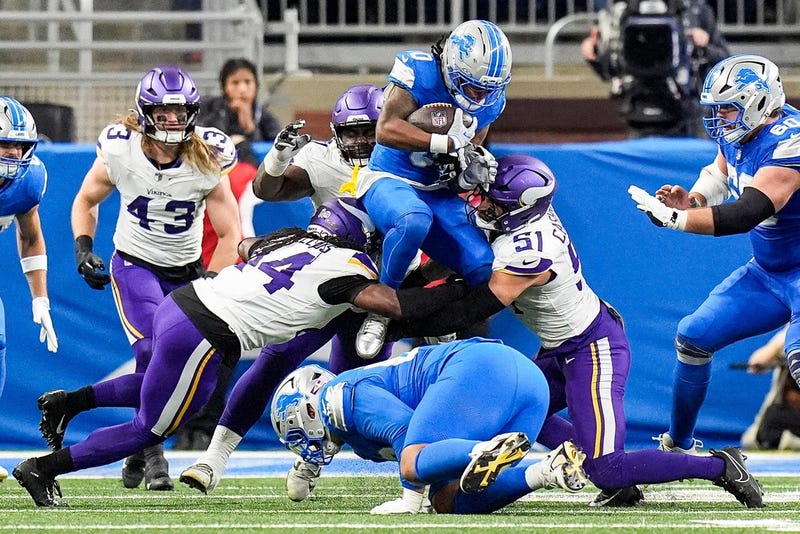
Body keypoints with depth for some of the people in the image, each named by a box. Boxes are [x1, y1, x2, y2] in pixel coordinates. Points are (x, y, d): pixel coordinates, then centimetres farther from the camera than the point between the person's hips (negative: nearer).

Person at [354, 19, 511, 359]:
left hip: (438, 194, 6)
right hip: (390, 180, -6)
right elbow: (386, 130, -24)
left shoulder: (490, 101, 3)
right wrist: (448, 143, -28)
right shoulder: (419, 71, -17)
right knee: (414, 220, -41)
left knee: (483, 268, -13)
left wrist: (472, 174, -11)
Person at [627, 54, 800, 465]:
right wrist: (689, 201, -5)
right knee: (694, 337, 9)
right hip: (766, 273, 9)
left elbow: (746, 214, -35)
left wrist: (673, 217, -33)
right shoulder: (736, 133, -1)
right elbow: (718, 175, 18)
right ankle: (678, 446, 26)